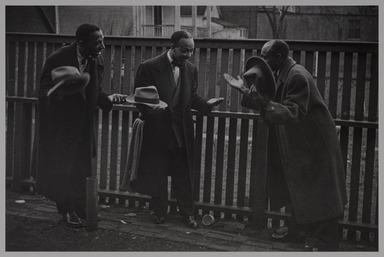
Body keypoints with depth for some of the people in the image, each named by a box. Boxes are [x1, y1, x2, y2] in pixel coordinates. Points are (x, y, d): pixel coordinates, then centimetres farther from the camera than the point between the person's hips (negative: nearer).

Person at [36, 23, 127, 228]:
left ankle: (78, 207, 32)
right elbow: (44, 93, -18)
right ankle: (67, 210, 24)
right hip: (60, 126, -5)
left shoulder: (96, 60, -5)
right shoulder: (57, 60, -22)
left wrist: (108, 99, -15)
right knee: (61, 169, 6)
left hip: (83, 125, 5)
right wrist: (56, 92, -40)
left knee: (81, 168, 14)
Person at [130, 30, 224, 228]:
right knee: (157, 173, 11)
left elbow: (191, 97, 11)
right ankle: (159, 211, 28)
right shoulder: (149, 67, -11)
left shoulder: (191, 69, 3)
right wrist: (150, 110, -25)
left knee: (183, 174, 8)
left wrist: (206, 104, -7)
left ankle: (187, 212, 20)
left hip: (182, 132, 3)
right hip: (157, 130, -3)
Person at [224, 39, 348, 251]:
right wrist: (246, 90, 0)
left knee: (318, 195, -1)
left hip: (314, 144, -10)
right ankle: (295, 231, 35)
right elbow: (272, 104, 8)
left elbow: (292, 114, -31)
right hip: (297, 143, 10)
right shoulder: (281, 75, 5)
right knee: (299, 192, 21)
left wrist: (261, 101, -41)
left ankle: (326, 243, 10)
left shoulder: (297, 76, -24)